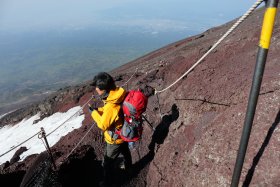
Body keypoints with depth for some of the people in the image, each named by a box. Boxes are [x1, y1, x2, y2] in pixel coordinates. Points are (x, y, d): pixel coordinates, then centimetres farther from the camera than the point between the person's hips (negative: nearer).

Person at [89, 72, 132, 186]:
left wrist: (94, 113, -13)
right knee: (125, 151, 35)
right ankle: (128, 167, 62)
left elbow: (103, 125, -25)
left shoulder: (111, 106, -40)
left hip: (115, 139, -8)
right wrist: (98, 110, -7)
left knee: (108, 162, 15)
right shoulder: (118, 94, -15)